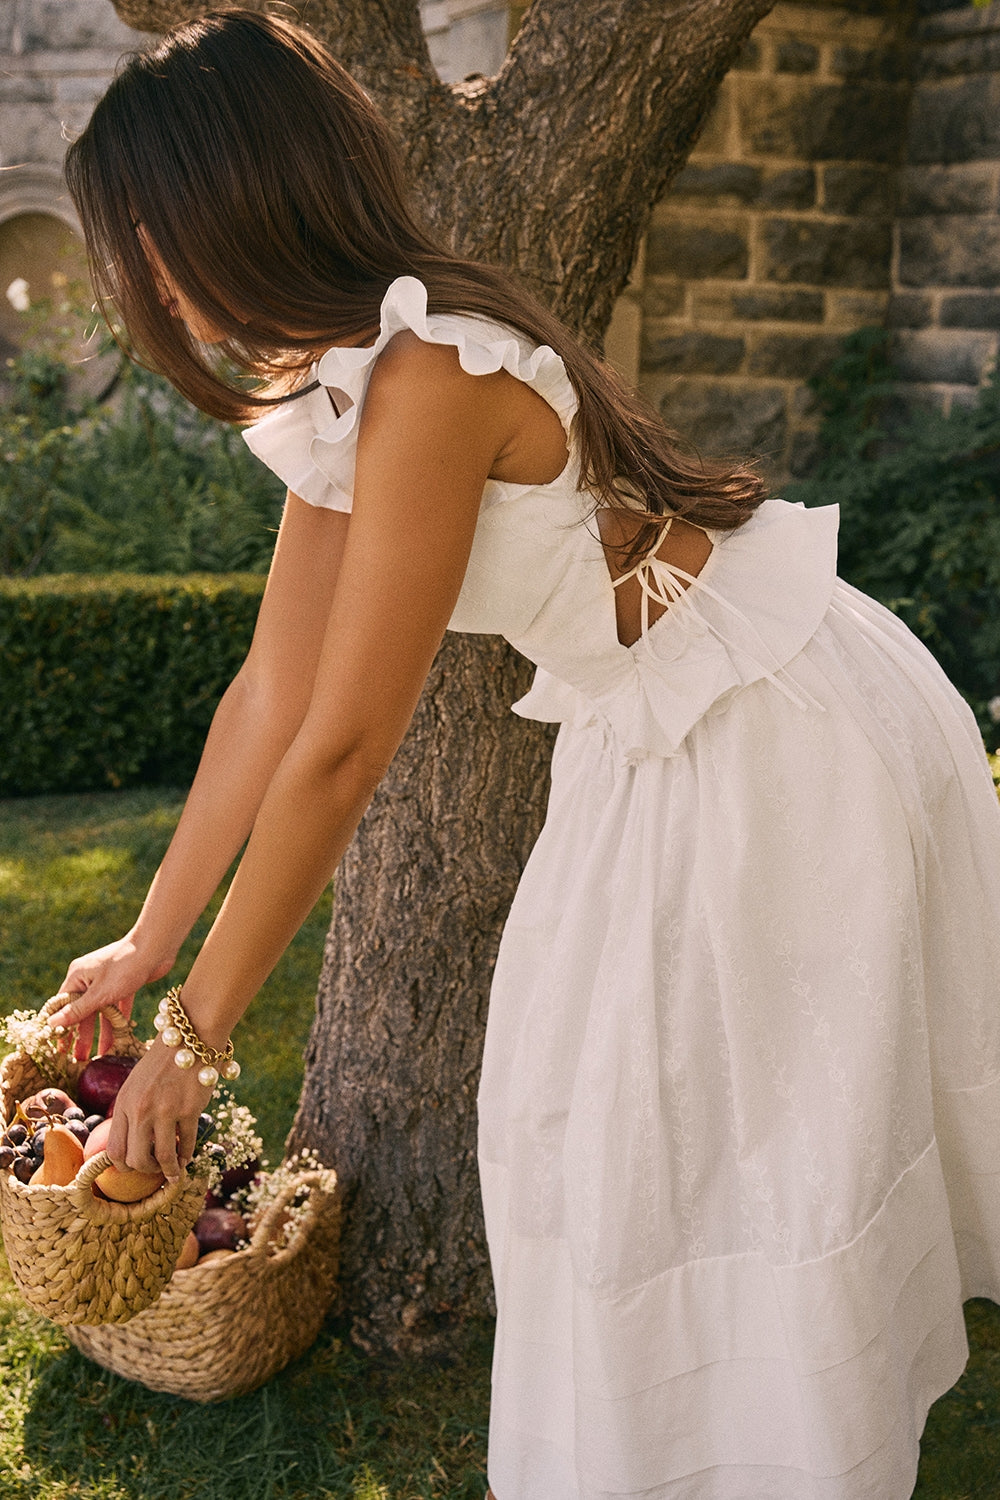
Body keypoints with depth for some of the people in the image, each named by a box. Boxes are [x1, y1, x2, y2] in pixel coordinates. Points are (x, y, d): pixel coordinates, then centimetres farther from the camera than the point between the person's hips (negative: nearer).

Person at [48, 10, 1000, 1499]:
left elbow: (340, 752, -27)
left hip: (793, 744, -9)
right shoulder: (338, 384, 1)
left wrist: (198, 1033, -17)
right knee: (600, 1109, 17)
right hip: (659, 748, 9)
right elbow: (276, 690, 5)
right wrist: (152, 941, 10)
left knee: (760, 1140, 5)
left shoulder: (428, 381, -29)